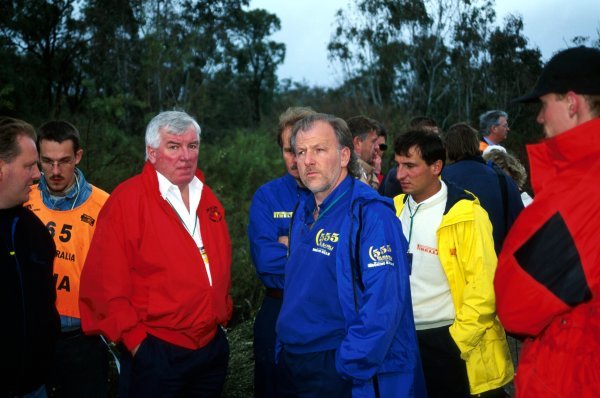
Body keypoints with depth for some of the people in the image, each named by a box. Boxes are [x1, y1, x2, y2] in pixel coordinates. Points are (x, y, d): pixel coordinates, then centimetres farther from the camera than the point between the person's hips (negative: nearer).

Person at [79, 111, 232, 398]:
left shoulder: (206, 198, 8)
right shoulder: (127, 199, -13)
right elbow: (105, 283, -15)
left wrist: (222, 316, 13)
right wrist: (135, 340, -13)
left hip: (213, 347, 6)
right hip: (156, 353, -6)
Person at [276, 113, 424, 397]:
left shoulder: (370, 214, -17)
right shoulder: (303, 212, 6)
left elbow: (384, 303, -23)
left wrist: (350, 366, -21)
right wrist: (285, 346, 12)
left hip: (348, 374, -7)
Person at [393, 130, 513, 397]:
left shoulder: (466, 214, -14)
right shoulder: (395, 209, 4)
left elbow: (482, 286, -15)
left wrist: (457, 341, -14)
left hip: (452, 339, -5)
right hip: (405, 338, 5)